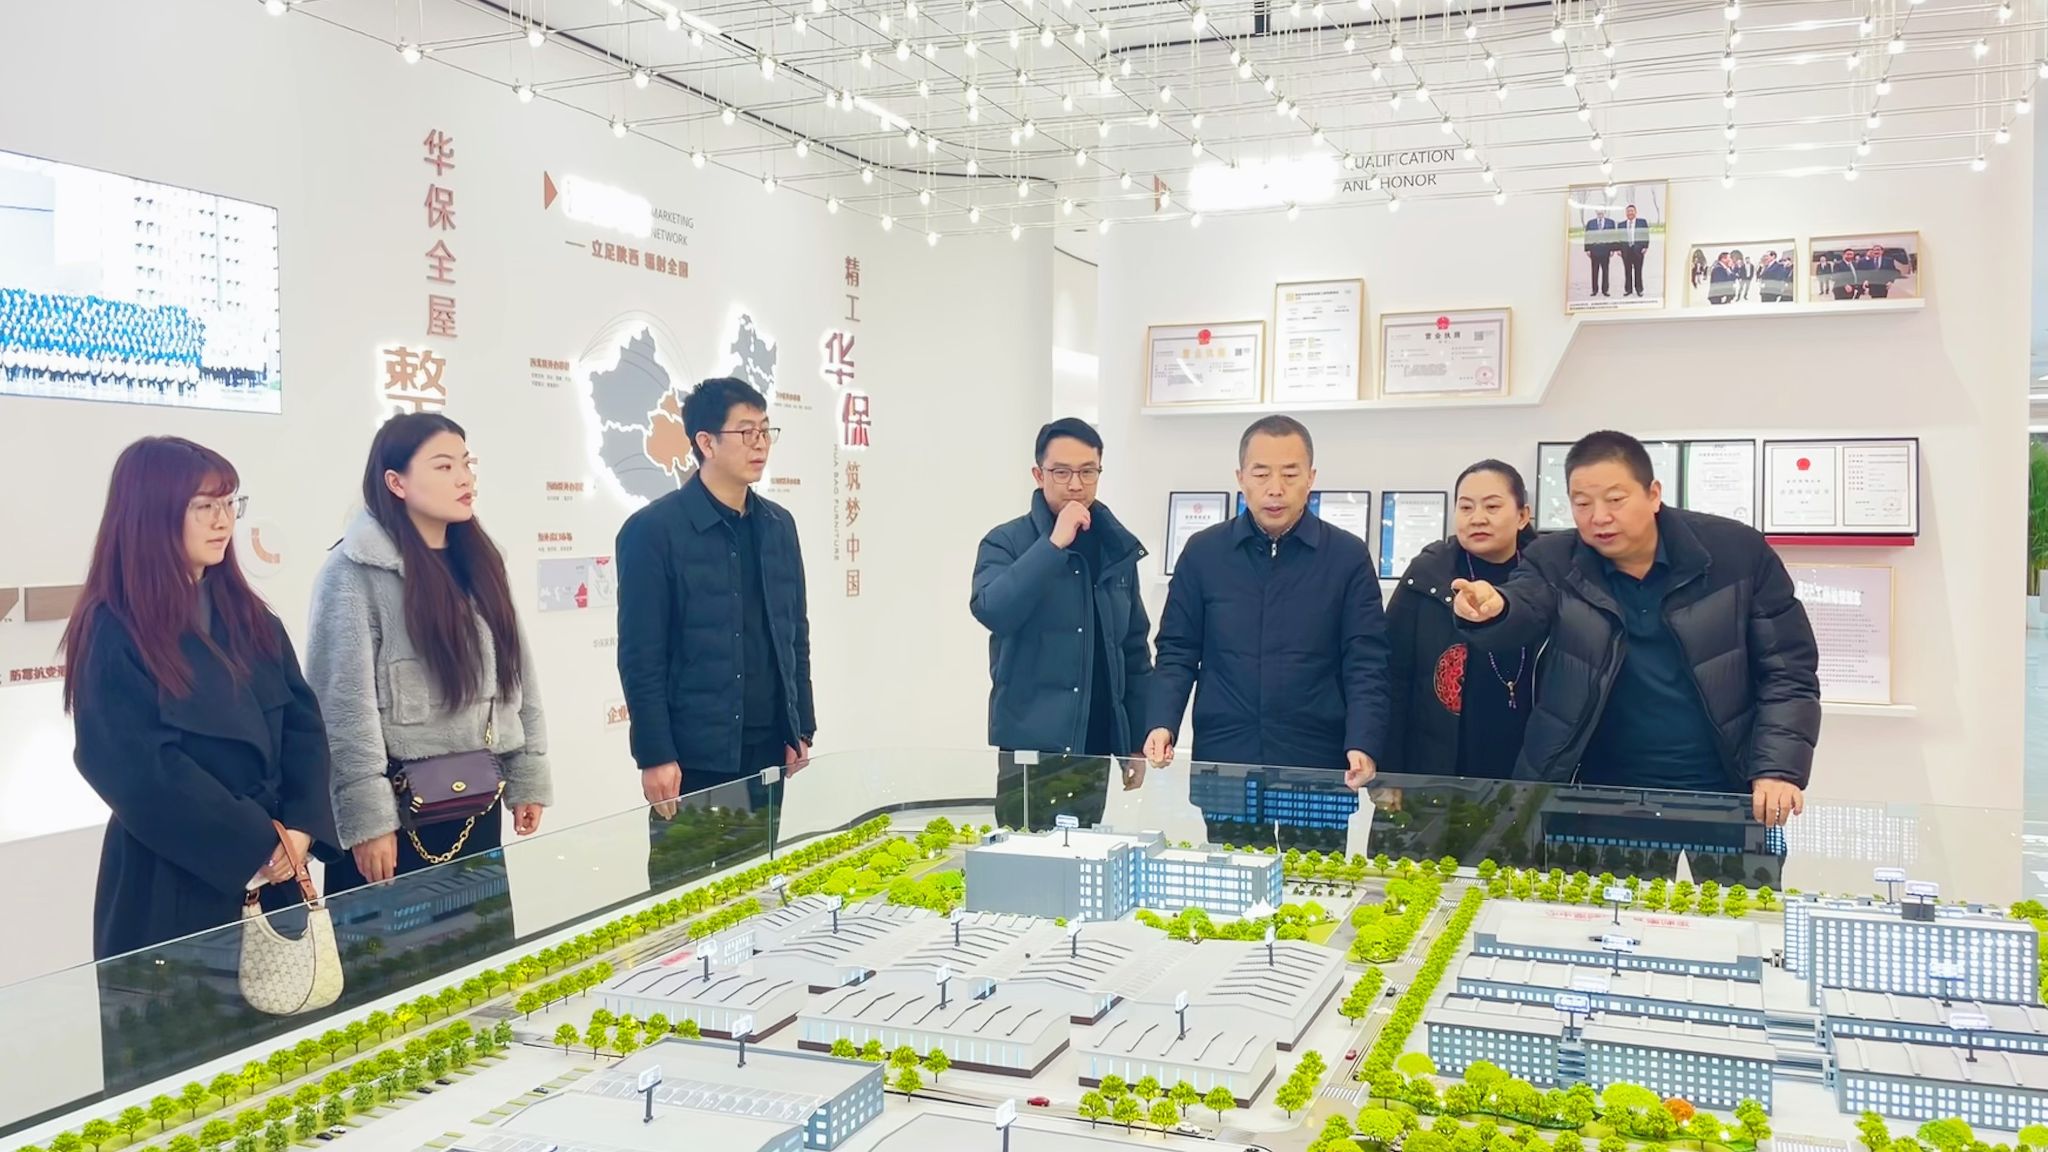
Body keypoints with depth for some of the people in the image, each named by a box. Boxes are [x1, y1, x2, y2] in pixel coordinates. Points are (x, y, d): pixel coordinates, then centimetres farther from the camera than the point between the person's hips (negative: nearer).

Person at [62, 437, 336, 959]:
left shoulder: (249, 616, 9)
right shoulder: (112, 633, -10)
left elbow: (303, 724, 4)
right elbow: (141, 769, -17)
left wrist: (301, 828, -10)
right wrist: (255, 847, -16)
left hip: (274, 872, 6)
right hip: (171, 881, -5)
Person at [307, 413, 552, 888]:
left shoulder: (479, 562, 9)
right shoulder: (357, 570, -12)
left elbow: (516, 671, 12)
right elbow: (345, 703, -15)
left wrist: (528, 776, 9)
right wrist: (368, 818, -17)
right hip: (399, 801, -6)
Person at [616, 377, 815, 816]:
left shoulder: (779, 525, 9)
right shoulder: (653, 530, -8)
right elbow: (640, 656, -10)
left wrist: (801, 730, 11)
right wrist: (655, 756, -12)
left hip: (770, 748, 5)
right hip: (694, 755, -5)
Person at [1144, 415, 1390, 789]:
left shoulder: (1349, 557, 1)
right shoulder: (1203, 552, 4)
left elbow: (1365, 666, -2)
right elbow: (1177, 653, 7)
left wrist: (1363, 747, -16)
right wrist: (1163, 725, -9)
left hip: (1319, 766, -1)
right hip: (1219, 762, 1)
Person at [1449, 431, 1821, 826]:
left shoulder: (1737, 553, -5)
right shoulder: (1554, 563, -4)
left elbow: (1787, 671, -3)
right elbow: (1521, 614, -24)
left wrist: (1777, 771, -14)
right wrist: (1494, 609, -48)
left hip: (1719, 799, 0)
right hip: (1598, 798, 1)